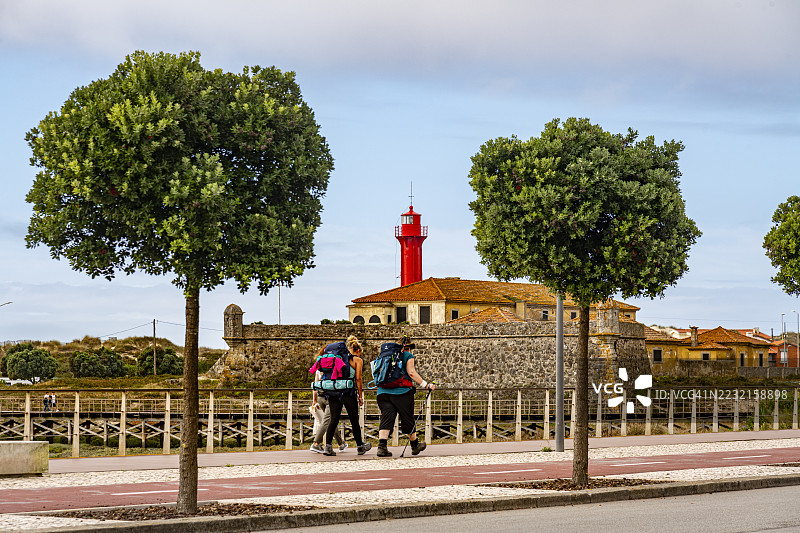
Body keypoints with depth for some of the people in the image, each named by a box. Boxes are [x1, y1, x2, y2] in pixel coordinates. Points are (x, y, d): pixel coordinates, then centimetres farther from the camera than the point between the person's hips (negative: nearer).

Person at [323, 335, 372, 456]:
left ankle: (328, 446, -10)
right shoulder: (358, 360, 6)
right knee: (354, 420, 7)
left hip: (333, 391, 5)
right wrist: (360, 396, 2)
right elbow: (358, 378, -3)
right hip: (348, 392, -5)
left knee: (333, 419, 3)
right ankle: (360, 446, 20)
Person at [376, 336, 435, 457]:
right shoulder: (408, 356, 3)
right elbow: (411, 373, -9)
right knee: (408, 419, 9)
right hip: (401, 392, -4)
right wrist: (426, 385, -8)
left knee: (386, 419, -3)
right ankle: (415, 445, 24)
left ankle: (382, 446, -20)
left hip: (383, 392, 4)